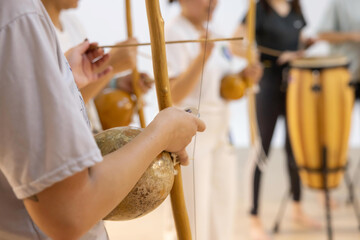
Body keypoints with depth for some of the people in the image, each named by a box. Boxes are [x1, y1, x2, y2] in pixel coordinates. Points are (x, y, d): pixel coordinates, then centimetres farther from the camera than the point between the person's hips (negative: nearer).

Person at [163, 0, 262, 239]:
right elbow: (173, 96, -21)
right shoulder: (173, 32, -12)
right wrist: (203, 56, -30)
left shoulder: (211, 33, 13)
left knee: (222, 221, 14)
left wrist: (245, 74, 0)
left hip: (220, 134, 8)